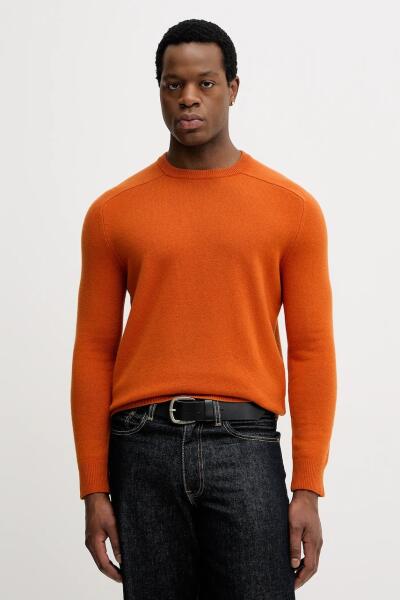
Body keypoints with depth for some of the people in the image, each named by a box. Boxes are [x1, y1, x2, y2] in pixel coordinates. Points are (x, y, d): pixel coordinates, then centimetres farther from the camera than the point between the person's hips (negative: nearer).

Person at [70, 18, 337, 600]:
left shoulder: (293, 208, 4)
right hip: (144, 450, 1)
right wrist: (94, 489, 2)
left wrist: (308, 489, -3)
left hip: (244, 446, -1)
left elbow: (311, 351, 2)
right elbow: (94, 353, 7)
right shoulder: (113, 212, 7)